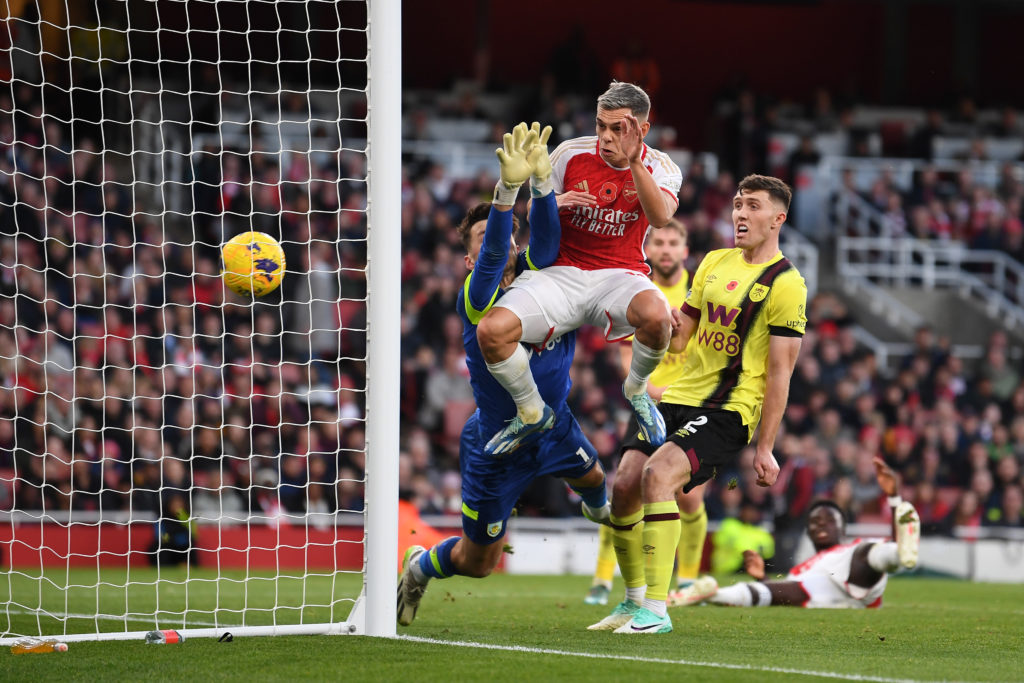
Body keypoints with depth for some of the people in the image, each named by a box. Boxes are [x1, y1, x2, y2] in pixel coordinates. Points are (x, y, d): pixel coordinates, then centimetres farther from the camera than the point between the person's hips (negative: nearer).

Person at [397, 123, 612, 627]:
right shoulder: (476, 301, -26)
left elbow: (545, 239, -32)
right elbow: (494, 254, -44)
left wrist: (541, 181, -48)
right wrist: (509, 188, -58)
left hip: (553, 425, 5)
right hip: (496, 447, -5)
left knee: (590, 476, 33)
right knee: (476, 562, 7)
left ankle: (598, 506, 70)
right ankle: (420, 567, 40)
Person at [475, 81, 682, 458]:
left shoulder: (660, 168, -2)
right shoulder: (571, 155, 0)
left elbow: (660, 216, -23)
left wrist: (633, 162, -32)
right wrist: (553, 203, -12)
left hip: (620, 274, -1)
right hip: (562, 273, 1)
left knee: (656, 314, -39)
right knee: (491, 330, -25)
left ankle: (637, 390, -3)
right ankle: (532, 413, 5)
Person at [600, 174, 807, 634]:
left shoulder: (785, 284, -8)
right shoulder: (715, 263, 13)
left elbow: (779, 372, -9)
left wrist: (765, 448, -12)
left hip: (730, 410, -7)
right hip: (681, 396, 7)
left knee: (658, 475, -28)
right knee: (624, 487, -3)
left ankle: (656, 609, -25)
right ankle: (634, 600, 20)